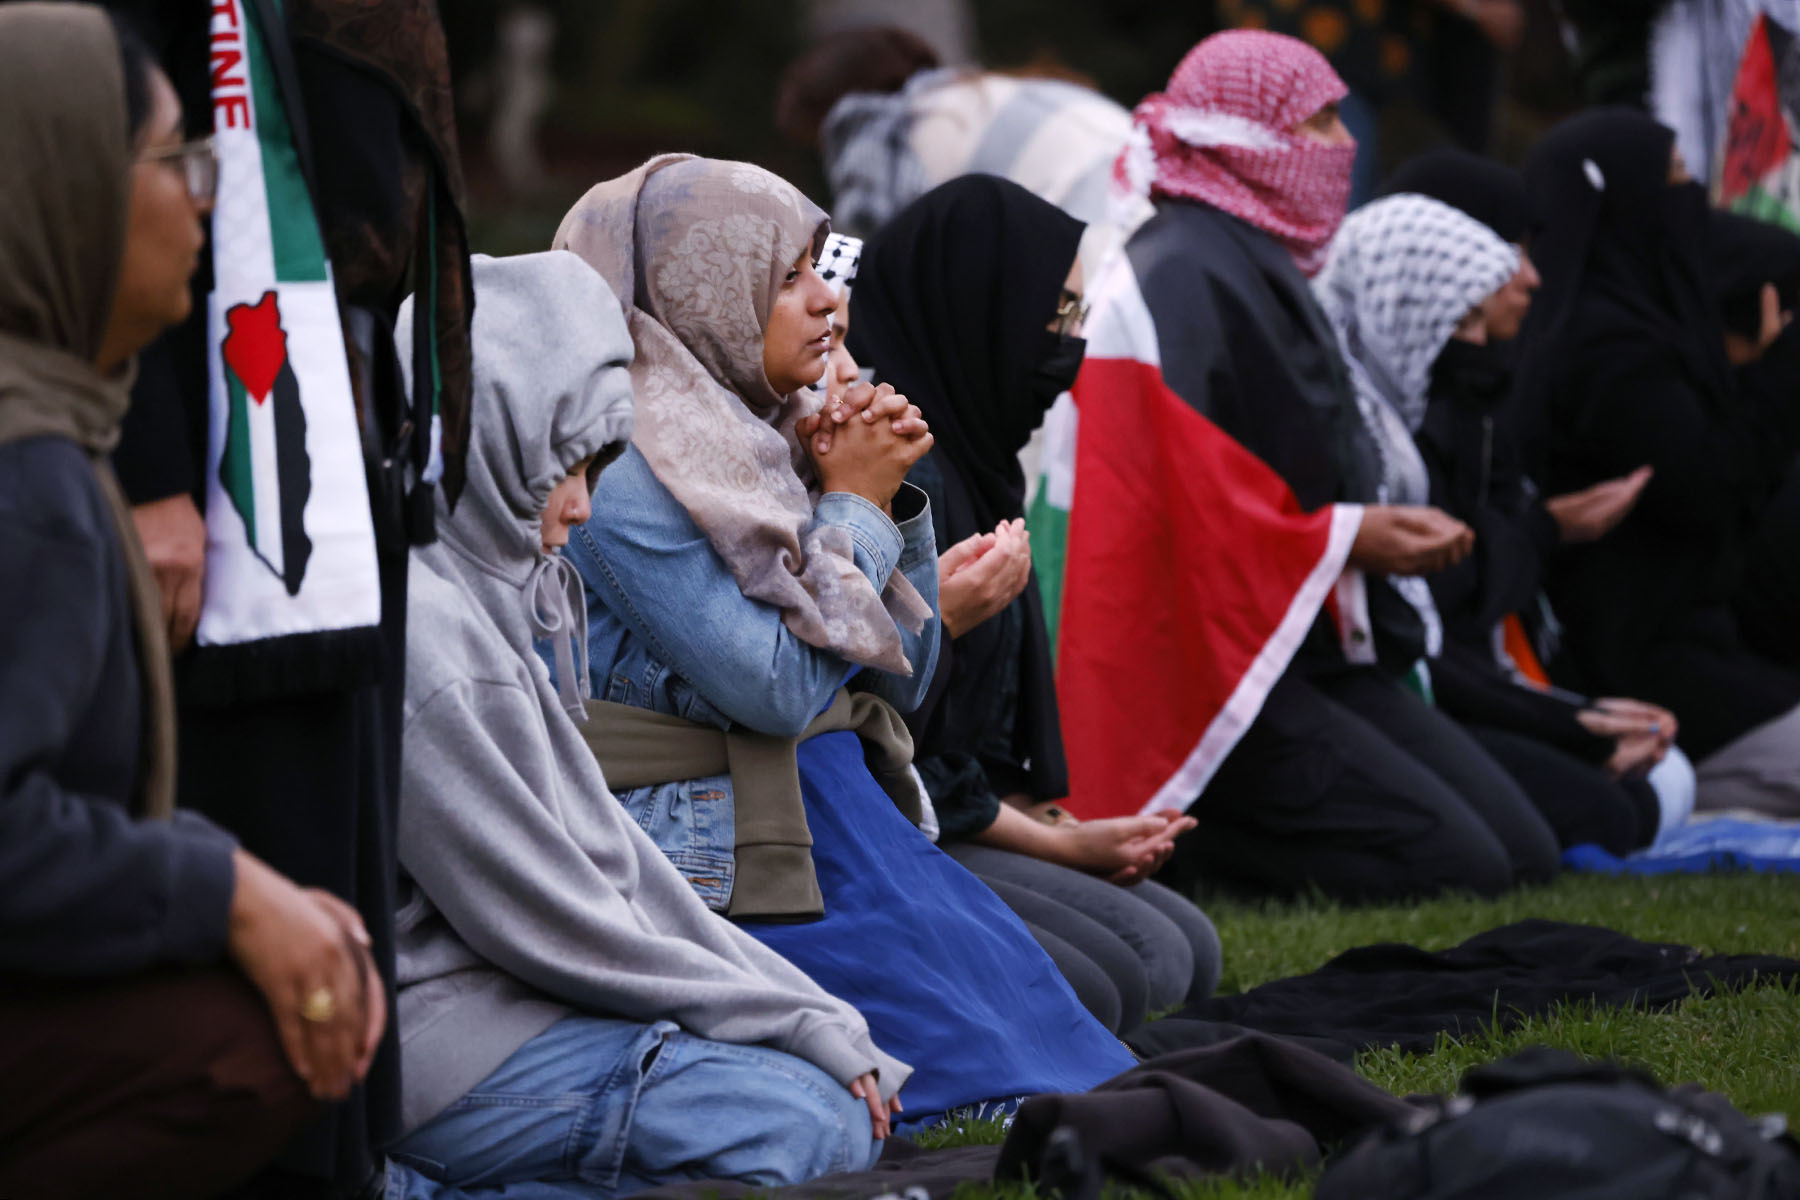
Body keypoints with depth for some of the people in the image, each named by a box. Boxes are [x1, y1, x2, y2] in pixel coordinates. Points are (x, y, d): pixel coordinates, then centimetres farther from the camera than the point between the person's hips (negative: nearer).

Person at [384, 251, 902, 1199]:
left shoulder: (478, 599, 15)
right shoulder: (417, 626, -17)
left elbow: (601, 848, 15)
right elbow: (552, 926, -16)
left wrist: (813, 1015, 6)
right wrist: (797, 1022, -8)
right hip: (425, 1038, -11)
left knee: (847, 1084, 3)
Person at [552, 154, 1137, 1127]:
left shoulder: (769, 434, 13)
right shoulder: (634, 472, -13)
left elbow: (902, 680, 16)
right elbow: (780, 687, -20)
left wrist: (893, 502, 2)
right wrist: (852, 503, -8)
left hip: (855, 821, 9)